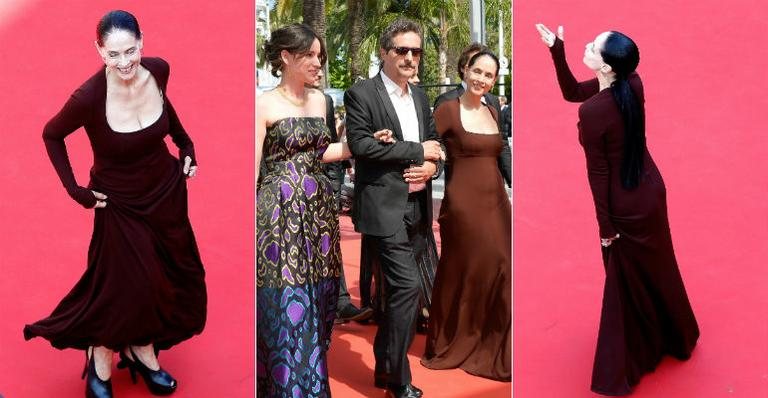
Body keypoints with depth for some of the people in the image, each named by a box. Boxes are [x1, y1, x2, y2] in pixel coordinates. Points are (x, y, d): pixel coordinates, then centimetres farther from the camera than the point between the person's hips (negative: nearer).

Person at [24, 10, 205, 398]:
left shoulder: (158, 71, -15)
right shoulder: (89, 97, -28)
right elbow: (51, 135, -9)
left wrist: (186, 144, 6)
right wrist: (75, 189, -11)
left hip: (167, 190, 5)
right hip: (120, 203, -5)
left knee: (171, 276, 15)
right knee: (124, 284, 2)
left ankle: (141, 352, 38)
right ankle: (100, 363, 29)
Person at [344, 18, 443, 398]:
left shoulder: (420, 96, 16)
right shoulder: (361, 94, -6)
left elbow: (434, 142, 19)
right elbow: (360, 144, -17)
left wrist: (431, 165, -4)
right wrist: (417, 151, -14)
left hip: (417, 207, 7)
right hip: (385, 206, -7)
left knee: (399, 291, 14)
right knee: (406, 287, -12)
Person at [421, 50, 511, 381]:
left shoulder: (492, 112, 11)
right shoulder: (448, 109, -7)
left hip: (495, 201, 6)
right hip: (464, 202, -6)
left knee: (497, 270, 8)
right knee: (462, 273, 5)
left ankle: (489, 345, 24)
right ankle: (452, 344, 25)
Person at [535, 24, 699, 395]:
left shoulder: (593, 112, -29)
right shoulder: (633, 83, -8)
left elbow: (598, 172, -21)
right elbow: (572, 92, 6)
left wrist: (605, 226, -10)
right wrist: (556, 49, -4)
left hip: (625, 205, -7)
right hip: (651, 191, 7)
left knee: (627, 283, 11)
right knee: (658, 270, 27)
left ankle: (626, 366, 30)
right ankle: (675, 338, 50)